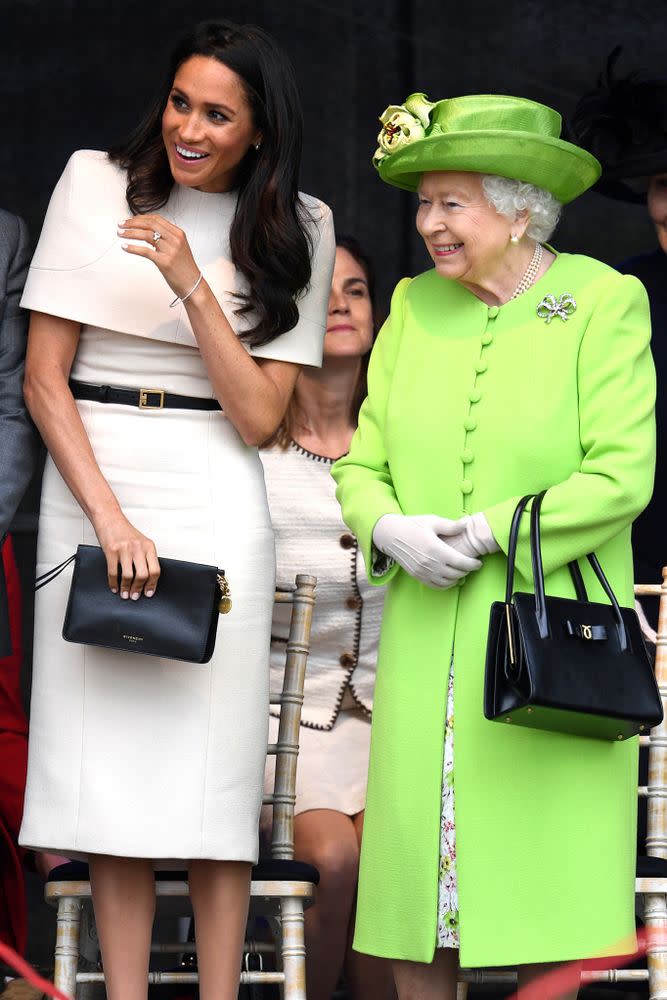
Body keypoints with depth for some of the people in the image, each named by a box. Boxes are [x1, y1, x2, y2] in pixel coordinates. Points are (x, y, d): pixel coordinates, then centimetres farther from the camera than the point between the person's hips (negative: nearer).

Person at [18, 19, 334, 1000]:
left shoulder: (296, 227, 6)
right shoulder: (95, 182, 2)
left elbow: (260, 415, -2)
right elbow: (43, 376, -1)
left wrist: (192, 284, -14)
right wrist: (109, 518, -10)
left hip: (216, 501, 0)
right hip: (88, 486, 0)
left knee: (213, 751, -4)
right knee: (109, 748, -3)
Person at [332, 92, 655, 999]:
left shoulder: (604, 303, -5)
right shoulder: (415, 306, 10)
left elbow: (621, 480, -13)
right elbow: (362, 466, 10)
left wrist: (486, 536, -16)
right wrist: (396, 534, -12)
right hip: (429, 642, 5)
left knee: (540, 875, -3)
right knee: (413, 856, 3)